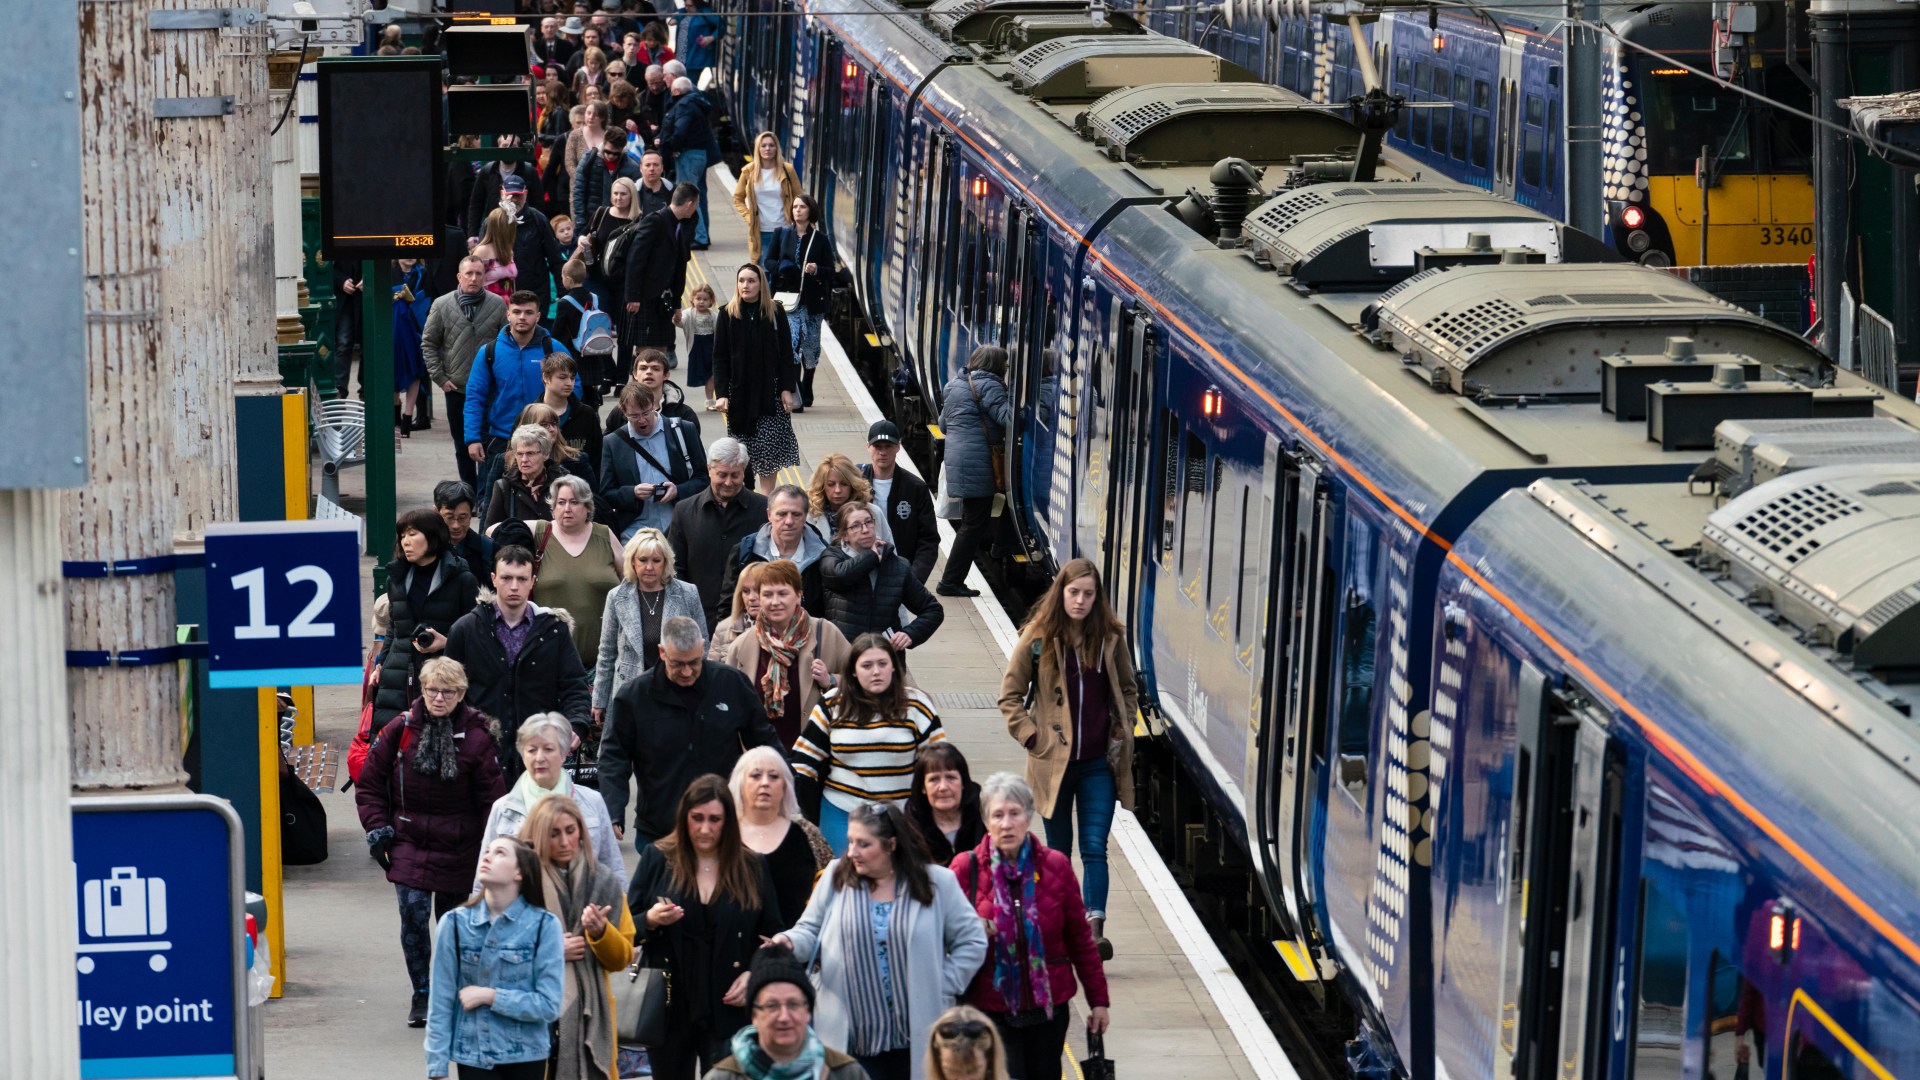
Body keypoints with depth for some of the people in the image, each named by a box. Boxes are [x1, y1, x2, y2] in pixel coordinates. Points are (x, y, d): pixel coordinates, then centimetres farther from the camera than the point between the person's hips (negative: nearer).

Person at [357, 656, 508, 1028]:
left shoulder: (475, 738, -7)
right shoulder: (402, 730, -3)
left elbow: (493, 797, -2)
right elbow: (369, 781, 8)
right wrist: (377, 827, 0)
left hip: (458, 847, 0)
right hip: (409, 840, 0)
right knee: (413, 912, -14)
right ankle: (421, 994, -2)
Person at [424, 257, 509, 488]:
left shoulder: (497, 305, -3)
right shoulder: (442, 305, -1)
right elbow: (428, 344, 3)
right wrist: (439, 377, -3)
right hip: (456, 388, 1)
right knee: (462, 446, 11)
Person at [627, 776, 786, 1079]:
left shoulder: (751, 866, 4)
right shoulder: (656, 858, 2)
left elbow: (773, 934, 10)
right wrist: (650, 921, -16)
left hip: (728, 1009, -1)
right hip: (668, 1008, 1)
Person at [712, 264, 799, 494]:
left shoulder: (775, 313, 0)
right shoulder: (727, 315, 0)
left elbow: (786, 354, 3)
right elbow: (719, 357, 0)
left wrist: (786, 389, -4)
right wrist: (722, 393, -8)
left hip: (769, 390, 0)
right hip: (739, 391, 0)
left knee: (770, 450, -4)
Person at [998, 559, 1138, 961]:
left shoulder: (1111, 637, 2)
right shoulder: (1037, 637, -4)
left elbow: (1128, 690, 17)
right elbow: (1010, 696, 2)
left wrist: (1122, 732, 6)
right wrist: (1033, 738, -6)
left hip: (1099, 763, 1)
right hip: (1054, 762, -1)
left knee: (1095, 848, -9)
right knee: (1058, 851, 9)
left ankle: (1095, 929, -18)